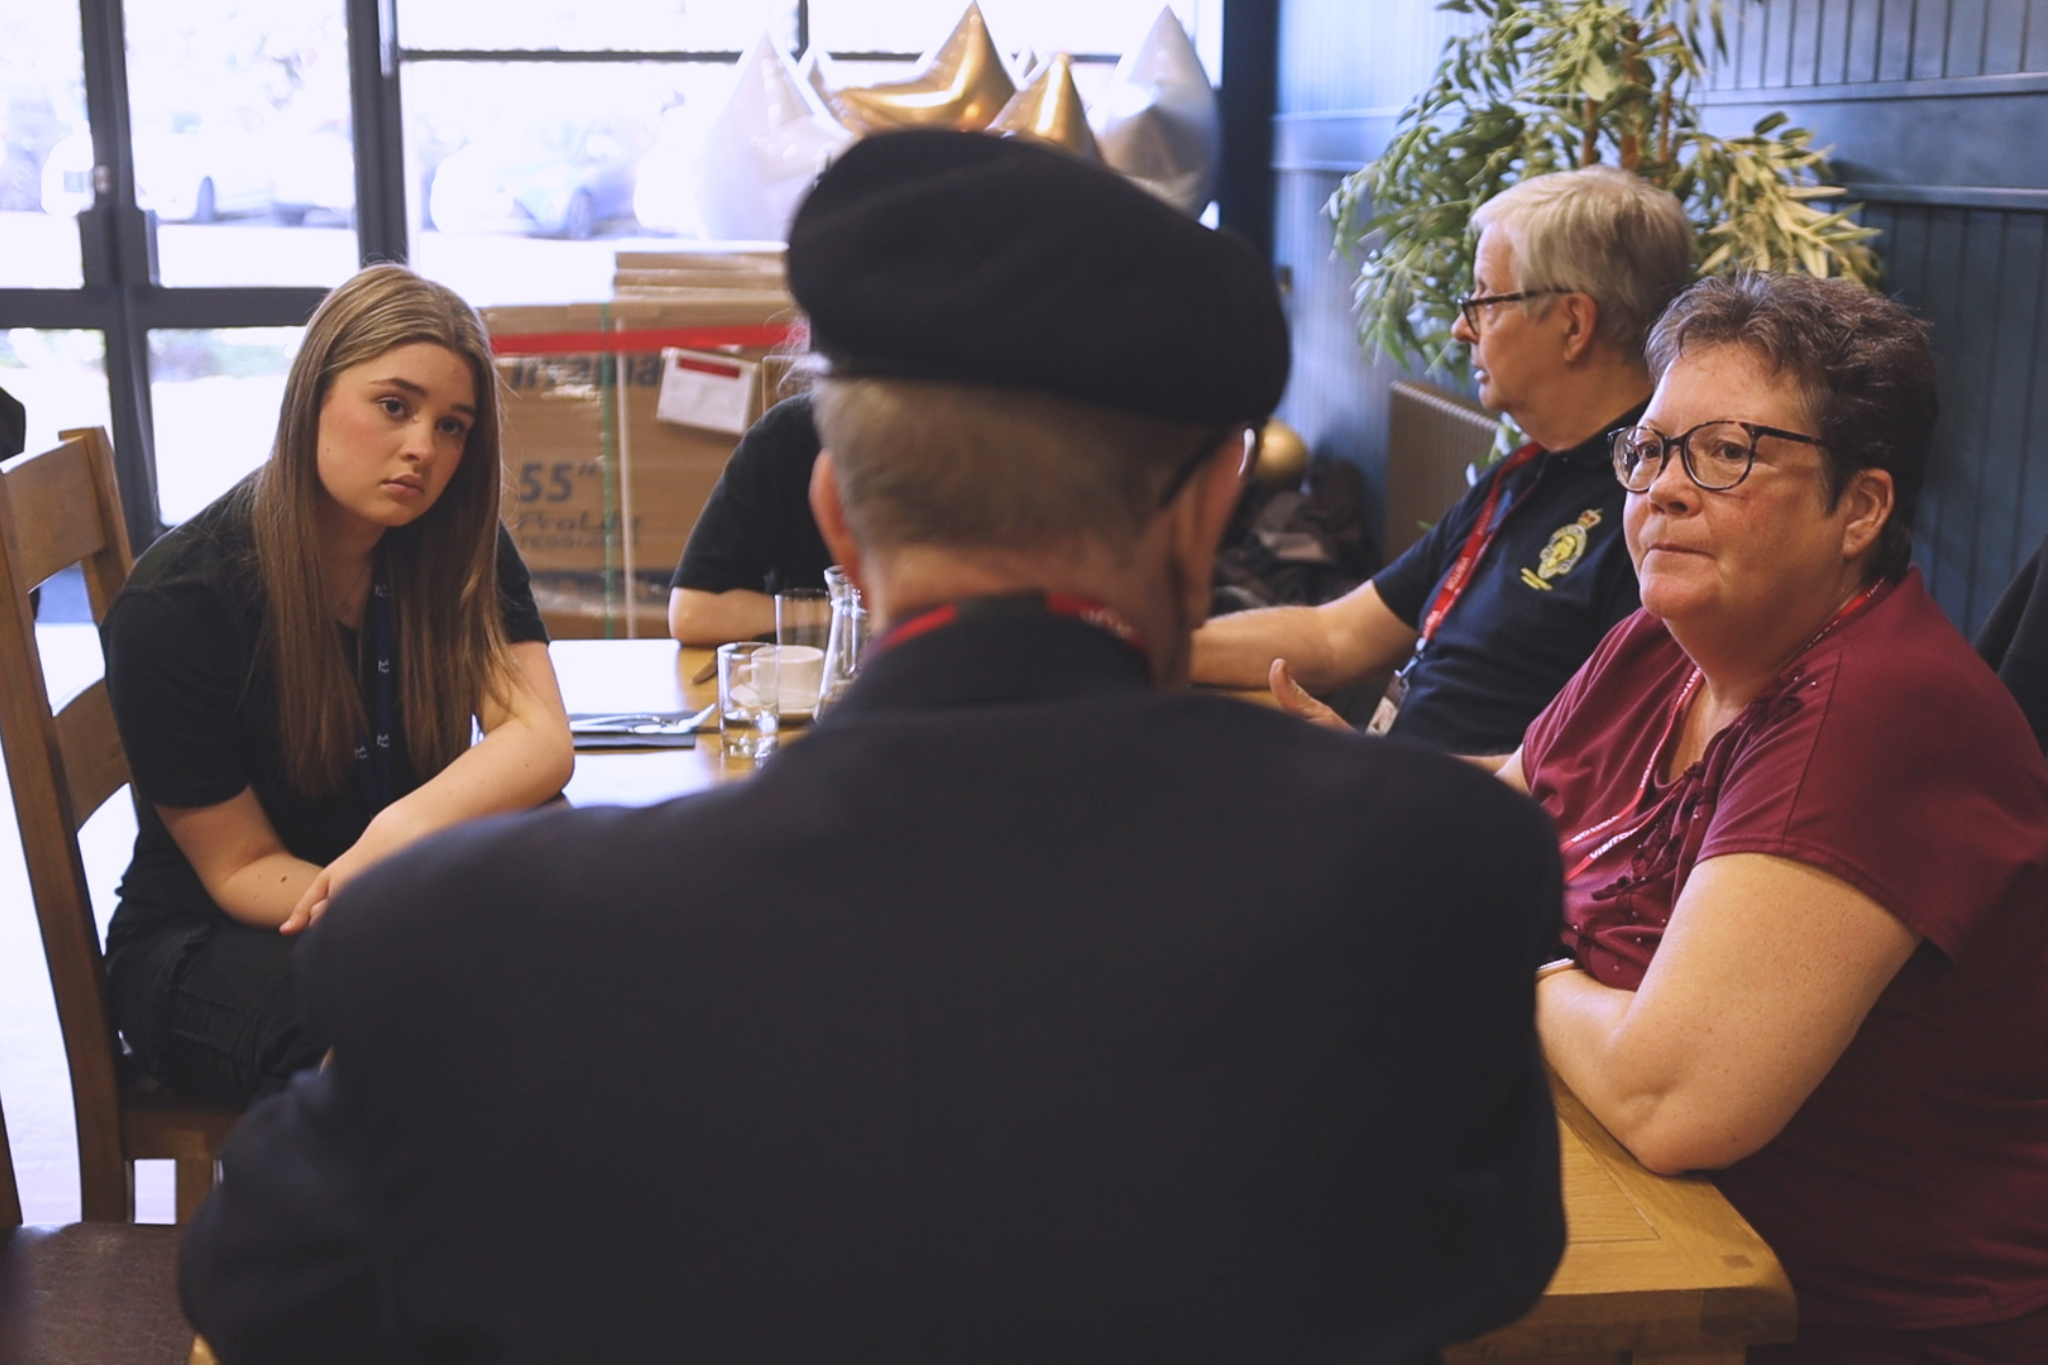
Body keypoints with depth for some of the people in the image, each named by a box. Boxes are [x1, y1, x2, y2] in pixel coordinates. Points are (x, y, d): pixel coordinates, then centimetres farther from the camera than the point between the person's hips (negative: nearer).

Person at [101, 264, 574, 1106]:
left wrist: (396, 834, -36)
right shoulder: (175, 607, -17)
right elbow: (242, 870, -12)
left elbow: (540, 738, -17)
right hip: (203, 942, -4)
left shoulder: (461, 548, -3)